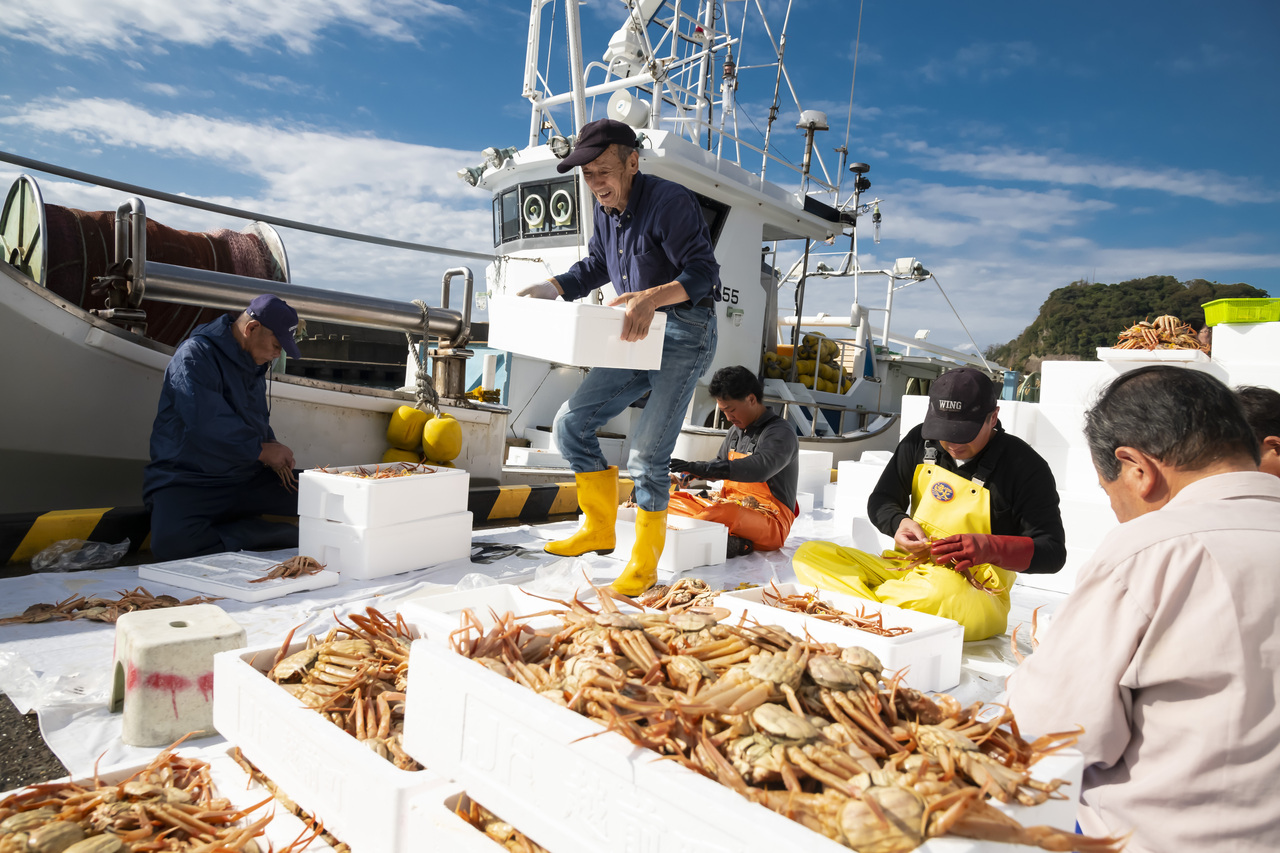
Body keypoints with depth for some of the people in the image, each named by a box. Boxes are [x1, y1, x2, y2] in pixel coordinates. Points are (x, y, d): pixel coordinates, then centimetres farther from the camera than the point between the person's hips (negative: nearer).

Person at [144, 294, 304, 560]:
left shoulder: (254, 363, 15)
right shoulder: (195, 356, -13)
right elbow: (206, 425, -25)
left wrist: (272, 446, 2)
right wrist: (261, 450, -14)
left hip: (247, 477, 7)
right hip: (187, 480, -7)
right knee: (170, 541, -37)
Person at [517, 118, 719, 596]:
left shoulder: (669, 202, -16)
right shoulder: (606, 210, 9)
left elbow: (704, 272, -22)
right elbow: (595, 265, 23)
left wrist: (654, 296, -40)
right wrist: (553, 288, 7)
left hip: (685, 336, -8)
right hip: (639, 339, 8)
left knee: (647, 453, -11)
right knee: (571, 424, 2)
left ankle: (644, 565, 6)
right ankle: (599, 529, 18)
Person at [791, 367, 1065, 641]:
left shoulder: (1026, 467, -9)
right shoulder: (921, 441, 5)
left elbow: (1053, 552, -9)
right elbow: (879, 501, 12)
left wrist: (990, 548, -27)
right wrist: (899, 523, -13)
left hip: (976, 591, -5)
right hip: (905, 568, 5)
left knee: (940, 590, -44)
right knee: (809, 555, -12)